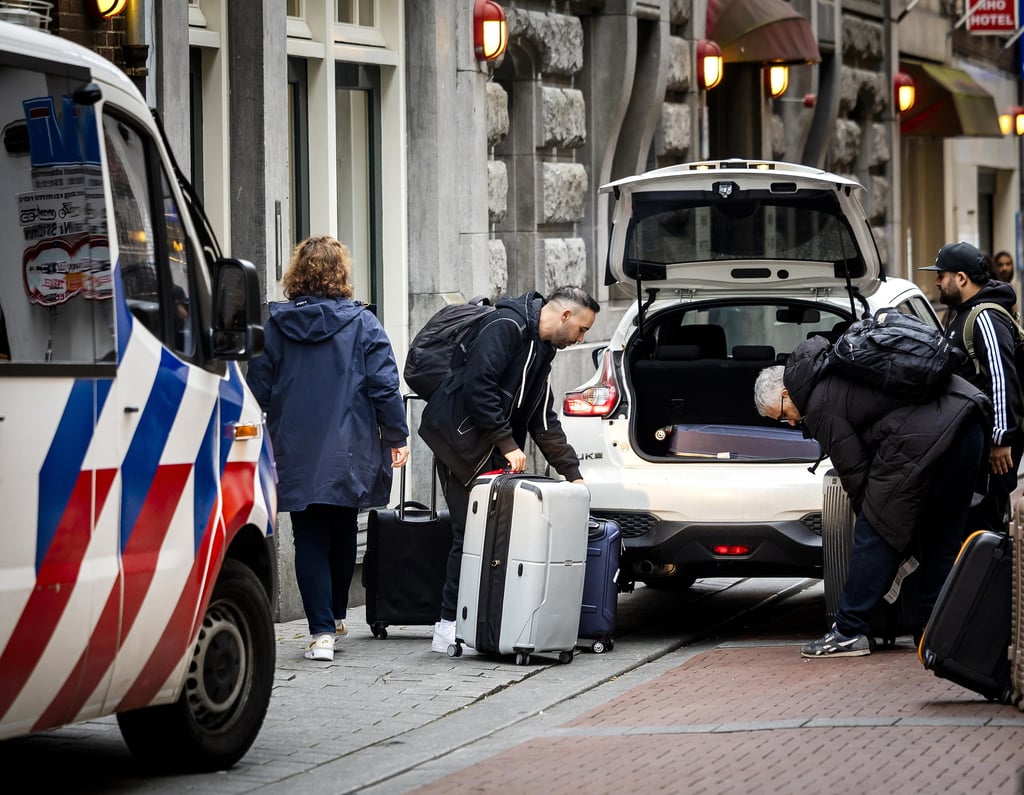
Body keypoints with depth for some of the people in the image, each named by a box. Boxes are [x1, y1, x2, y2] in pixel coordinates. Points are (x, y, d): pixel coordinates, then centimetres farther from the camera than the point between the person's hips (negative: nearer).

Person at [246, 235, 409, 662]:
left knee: (309, 540, 2)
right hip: (349, 455, 0)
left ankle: (322, 631, -8)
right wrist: (397, 436, 5)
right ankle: (335, 618, 30)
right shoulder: (362, 324, -4)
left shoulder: (273, 326, 0)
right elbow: (385, 386, -5)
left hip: (295, 455, 0)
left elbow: (258, 388, 3)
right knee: (343, 534, 18)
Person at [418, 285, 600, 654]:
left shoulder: (541, 349, 18)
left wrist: (572, 472, 16)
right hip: (459, 439, -10)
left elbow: (543, 419, 22)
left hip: (488, 449, 10)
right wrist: (508, 445, -20)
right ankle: (449, 628, -7)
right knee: (470, 532, -10)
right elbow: (478, 385, -23)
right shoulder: (507, 326, -13)